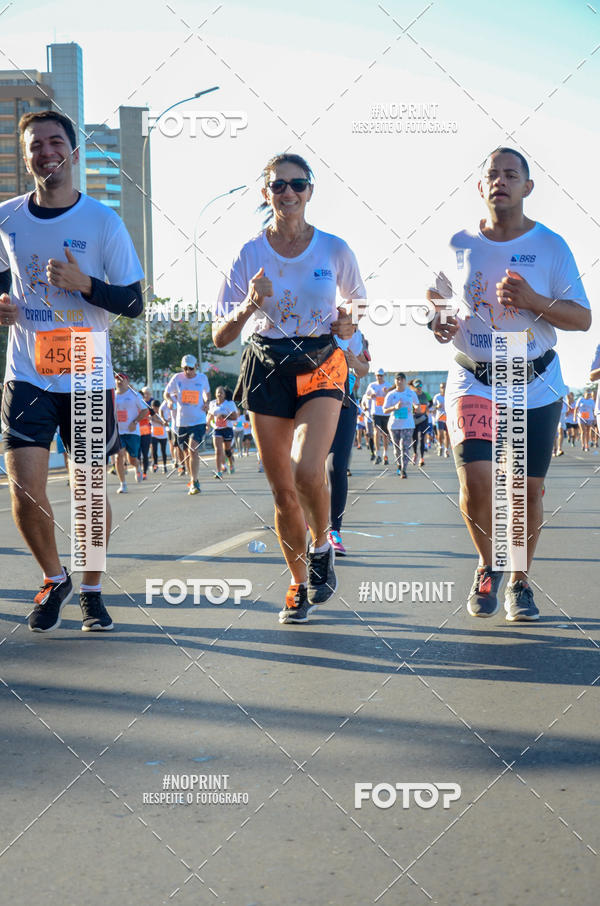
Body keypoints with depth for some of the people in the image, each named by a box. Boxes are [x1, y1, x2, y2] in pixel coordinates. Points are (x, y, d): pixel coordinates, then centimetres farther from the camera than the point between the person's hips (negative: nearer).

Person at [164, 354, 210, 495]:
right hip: (181, 422, 3)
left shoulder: (202, 378, 1)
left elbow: (207, 392, 20)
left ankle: (194, 483, -20)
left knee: (193, 450, -20)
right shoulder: (177, 378, 0)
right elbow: (166, 393, 10)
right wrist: (170, 400, -12)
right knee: (186, 453, 12)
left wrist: (207, 402, 0)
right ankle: (193, 480, 30)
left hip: (198, 421, -3)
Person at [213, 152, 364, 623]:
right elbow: (220, 336, -2)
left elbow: (356, 304, 16)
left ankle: (321, 546, 7)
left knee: (307, 471, -24)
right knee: (282, 489, 3)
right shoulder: (250, 255, -2)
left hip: (321, 367, -1)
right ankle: (300, 586, 23)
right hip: (267, 370, 1)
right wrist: (249, 306, -20)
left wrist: (348, 322, -6)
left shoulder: (334, 249, -2)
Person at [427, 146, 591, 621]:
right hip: (473, 381, 0)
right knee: (476, 481, -14)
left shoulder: (551, 245, -1)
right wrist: (439, 322, -2)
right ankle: (488, 565, 13)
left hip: (536, 384, 0)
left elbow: (582, 318, -3)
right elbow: (439, 297, 21)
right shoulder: (460, 245, 4)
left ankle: (520, 581, 24)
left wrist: (534, 301, -20)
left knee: (528, 489, 3)